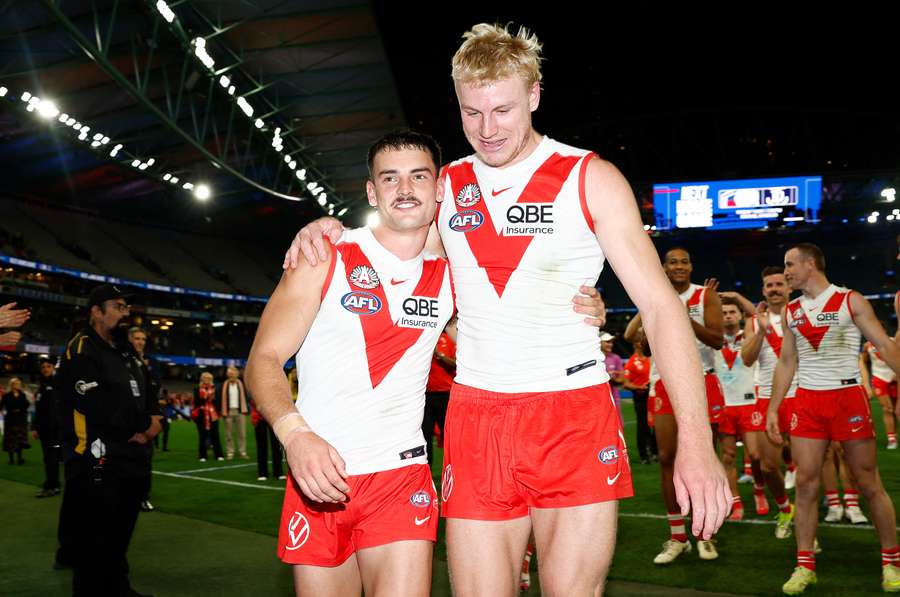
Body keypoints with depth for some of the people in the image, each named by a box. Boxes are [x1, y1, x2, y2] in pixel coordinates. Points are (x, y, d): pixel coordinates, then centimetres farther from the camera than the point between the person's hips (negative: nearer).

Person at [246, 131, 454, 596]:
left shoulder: (449, 278, 5)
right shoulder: (325, 259, -2)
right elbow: (263, 360, -7)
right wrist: (295, 434, -25)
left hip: (401, 476, 1)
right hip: (318, 472, 0)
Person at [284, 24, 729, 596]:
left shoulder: (591, 179, -2)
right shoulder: (445, 186, 9)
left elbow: (660, 304, -7)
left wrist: (696, 441, -17)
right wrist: (327, 229, 3)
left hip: (577, 417, -3)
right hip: (476, 419, 3)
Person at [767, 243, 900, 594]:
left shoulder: (851, 301, -1)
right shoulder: (790, 311, 11)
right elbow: (786, 362, 14)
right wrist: (773, 409, 9)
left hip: (848, 397, -3)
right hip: (807, 402, 4)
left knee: (869, 483, 3)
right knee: (806, 483, -1)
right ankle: (804, 566, 6)